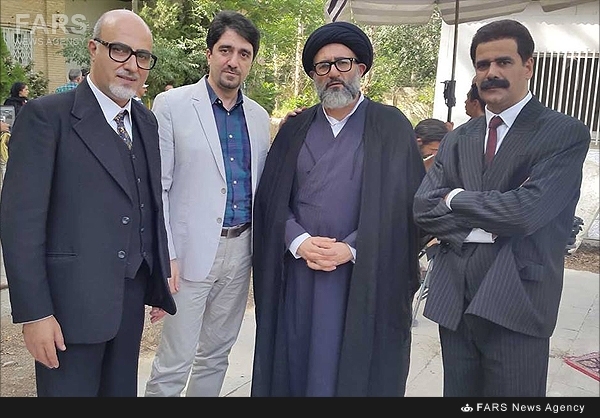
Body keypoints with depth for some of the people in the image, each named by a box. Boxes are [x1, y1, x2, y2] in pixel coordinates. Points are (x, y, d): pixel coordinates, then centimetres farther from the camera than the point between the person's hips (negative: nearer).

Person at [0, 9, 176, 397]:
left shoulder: (147, 121, 10)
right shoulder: (47, 116, -10)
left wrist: (159, 280, 12)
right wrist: (34, 313, -14)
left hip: (132, 297, 6)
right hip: (72, 302, -5)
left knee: (122, 392, 18)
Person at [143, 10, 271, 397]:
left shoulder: (259, 115, 10)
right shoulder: (171, 104, -5)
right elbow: (157, 185, -8)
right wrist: (165, 255, -12)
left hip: (240, 249, 5)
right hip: (192, 250, -5)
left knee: (217, 354, 17)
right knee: (174, 361, 3)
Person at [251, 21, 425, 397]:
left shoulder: (392, 127, 1)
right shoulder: (294, 129, 10)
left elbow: (403, 202, -5)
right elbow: (271, 198, 6)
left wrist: (352, 248, -15)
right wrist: (299, 241, -11)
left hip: (366, 276, -2)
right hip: (298, 273, 3)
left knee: (356, 369, 6)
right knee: (296, 364, 11)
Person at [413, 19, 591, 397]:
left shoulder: (566, 134, -5)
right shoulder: (457, 139, 11)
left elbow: (527, 210, -19)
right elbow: (424, 207, 0)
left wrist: (455, 198, -6)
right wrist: (485, 227, -13)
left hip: (516, 306, -4)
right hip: (453, 302, 5)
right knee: (457, 394, 18)